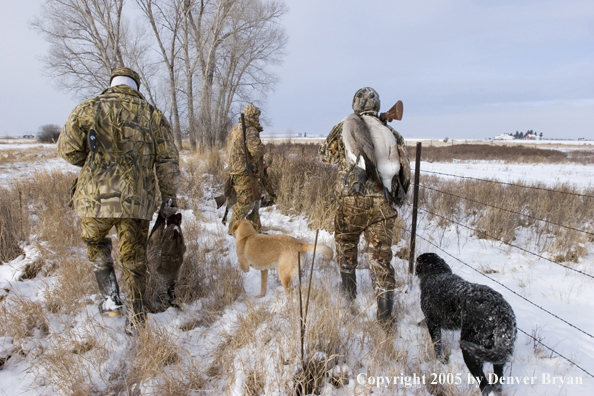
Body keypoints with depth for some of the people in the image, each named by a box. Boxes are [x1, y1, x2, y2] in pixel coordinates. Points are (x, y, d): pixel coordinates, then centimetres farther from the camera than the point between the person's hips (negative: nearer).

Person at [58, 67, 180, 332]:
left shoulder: (88, 109, 4)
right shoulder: (152, 114, 6)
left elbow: (68, 149, 6)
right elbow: (168, 161, 3)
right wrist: (170, 197, 11)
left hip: (95, 196, 0)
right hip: (136, 201, 1)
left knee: (96, 244, 27)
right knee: (134, 259, 13)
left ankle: (111, 300, 25)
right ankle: (136, 319, 19)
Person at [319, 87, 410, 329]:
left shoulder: (345, 126, 4)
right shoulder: (391, 133, 11)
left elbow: (326, 156, 18)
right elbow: (405, 172, 11)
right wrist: (396, 198, 23)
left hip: (351, 199, -1)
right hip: (383, 203, 2)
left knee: (346, 245, 22)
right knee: (381, 255, 5)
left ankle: (349, 292, 35)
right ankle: (385, 313, 3)